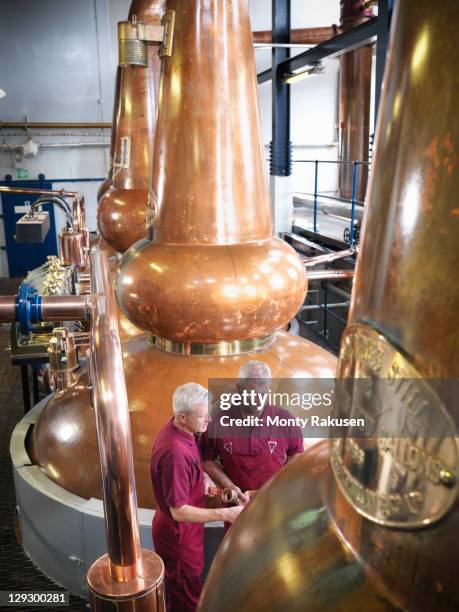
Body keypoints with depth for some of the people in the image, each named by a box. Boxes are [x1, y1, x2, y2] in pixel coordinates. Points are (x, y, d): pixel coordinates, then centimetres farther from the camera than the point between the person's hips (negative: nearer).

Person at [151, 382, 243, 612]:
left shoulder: (176, 429, -7)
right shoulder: (175, 453, -36)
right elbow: (179, 512, -30)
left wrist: (204, 478, -4)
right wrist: (225, 514, -32)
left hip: (182, 529, 9)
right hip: (179, 535, -9)